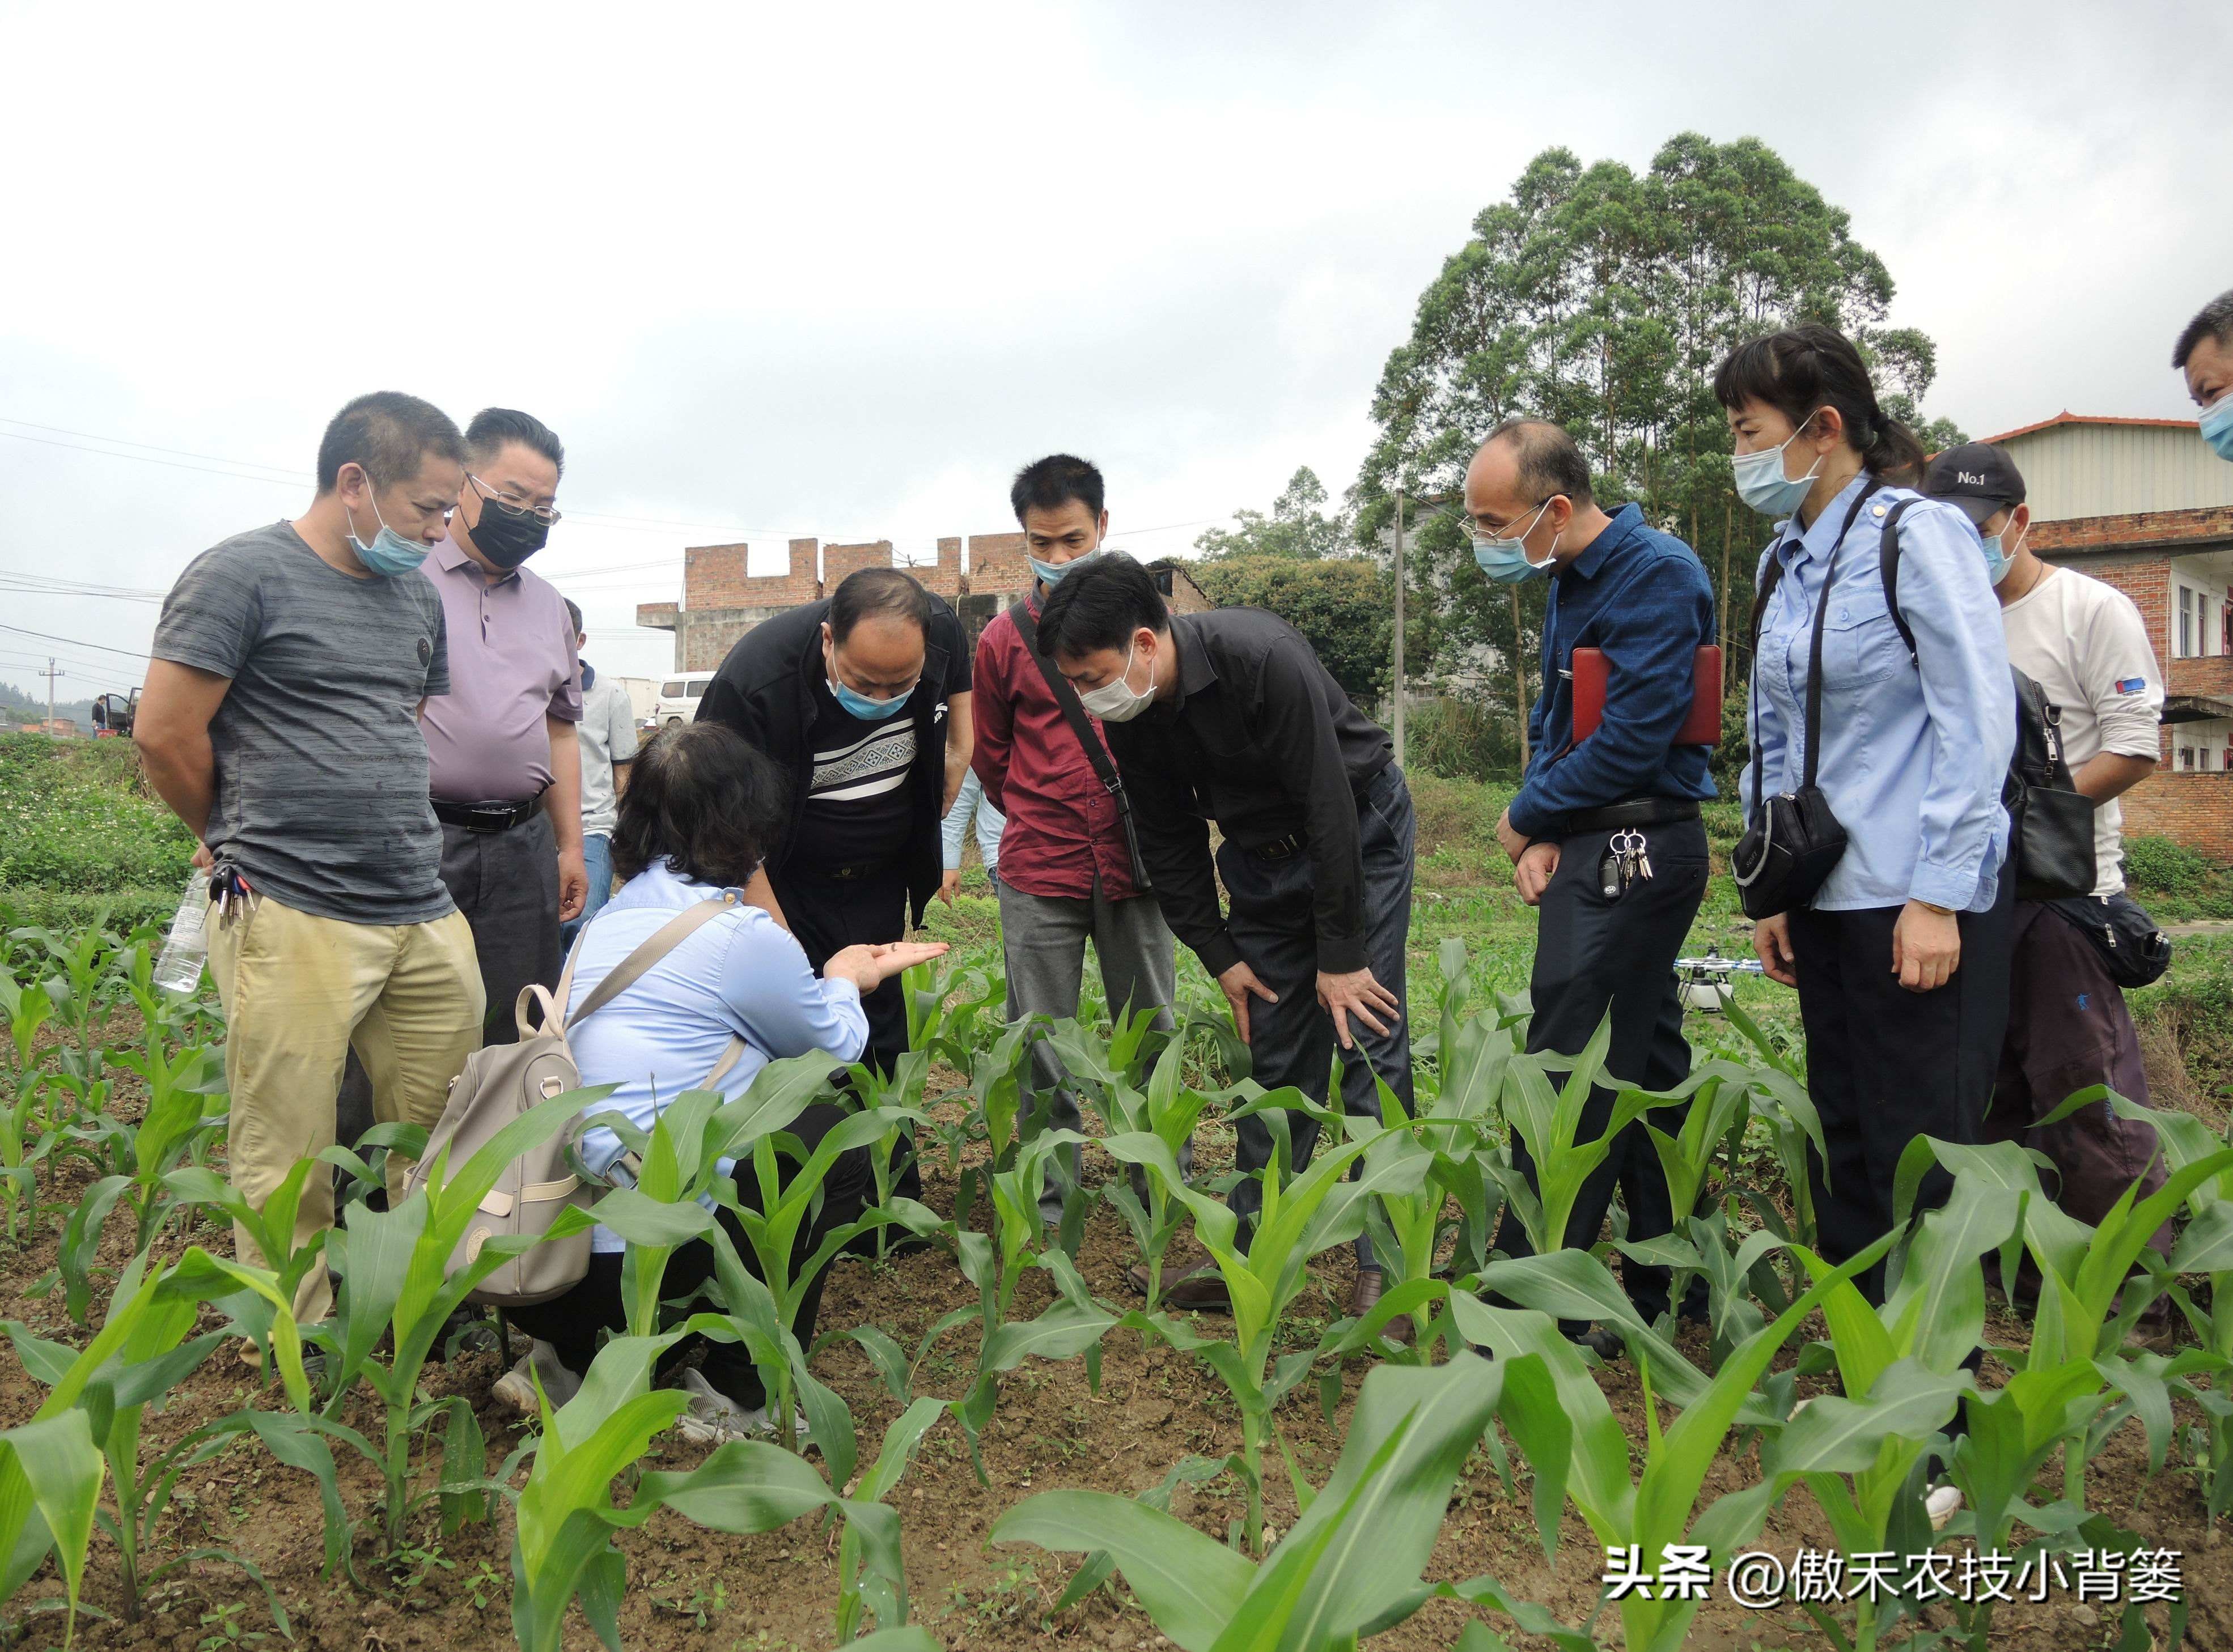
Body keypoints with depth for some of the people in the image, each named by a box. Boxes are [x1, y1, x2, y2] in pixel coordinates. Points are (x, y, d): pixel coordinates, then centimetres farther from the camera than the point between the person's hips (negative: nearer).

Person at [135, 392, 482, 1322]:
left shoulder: (418, 597, 16)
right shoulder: (242, 574, -5)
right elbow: (164, 733, -6)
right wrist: (244, 845, 7)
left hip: (426, 914, 6)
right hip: (293, 922, -6)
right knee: (287, 1160, 3)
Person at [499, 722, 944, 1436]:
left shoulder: (613, 917, 12)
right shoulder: (743, 935, -11)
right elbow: (837, 1045, 8)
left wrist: (842, 974, 40)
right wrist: (843, 982, 30)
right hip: (632, 1262, -8)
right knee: (834, 1137, 7)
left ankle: (571, 1361, 19)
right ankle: (739, 1394, 12)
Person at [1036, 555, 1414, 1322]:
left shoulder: (1263, 658, -32)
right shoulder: (1130, 713, -12)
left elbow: (1330, 808, -27)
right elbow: (1170, 841, 1)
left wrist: (1341, 954, -23)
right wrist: (1219, 955, -1)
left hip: (1359, 834, -5)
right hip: (1259, 852, 5)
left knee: (1367, 1044, -9)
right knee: (1273, 1057, 5)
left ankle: (1384, 1264, -1)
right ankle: (1251, 1253, 12)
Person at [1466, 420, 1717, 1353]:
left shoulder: (1657, 575, -15)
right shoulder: (1572, 584, 15)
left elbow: (1631, 740, -21)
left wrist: (1526, 818, -8)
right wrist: (1545, 839, 0)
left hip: (1633, 849, -10)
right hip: (1599, 848, 10)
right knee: (1648, 1069, 15)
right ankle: (1669, 1292, 27)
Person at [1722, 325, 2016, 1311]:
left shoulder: (1917, 533, -8)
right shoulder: (1784, 562, 13)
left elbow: (1979, 721, -13)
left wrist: (1938, 896, -16)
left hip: (1918, 901, -7)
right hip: (1825, 898, 7)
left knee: (1917, 1158, -1)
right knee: (1842, 1152, 12)